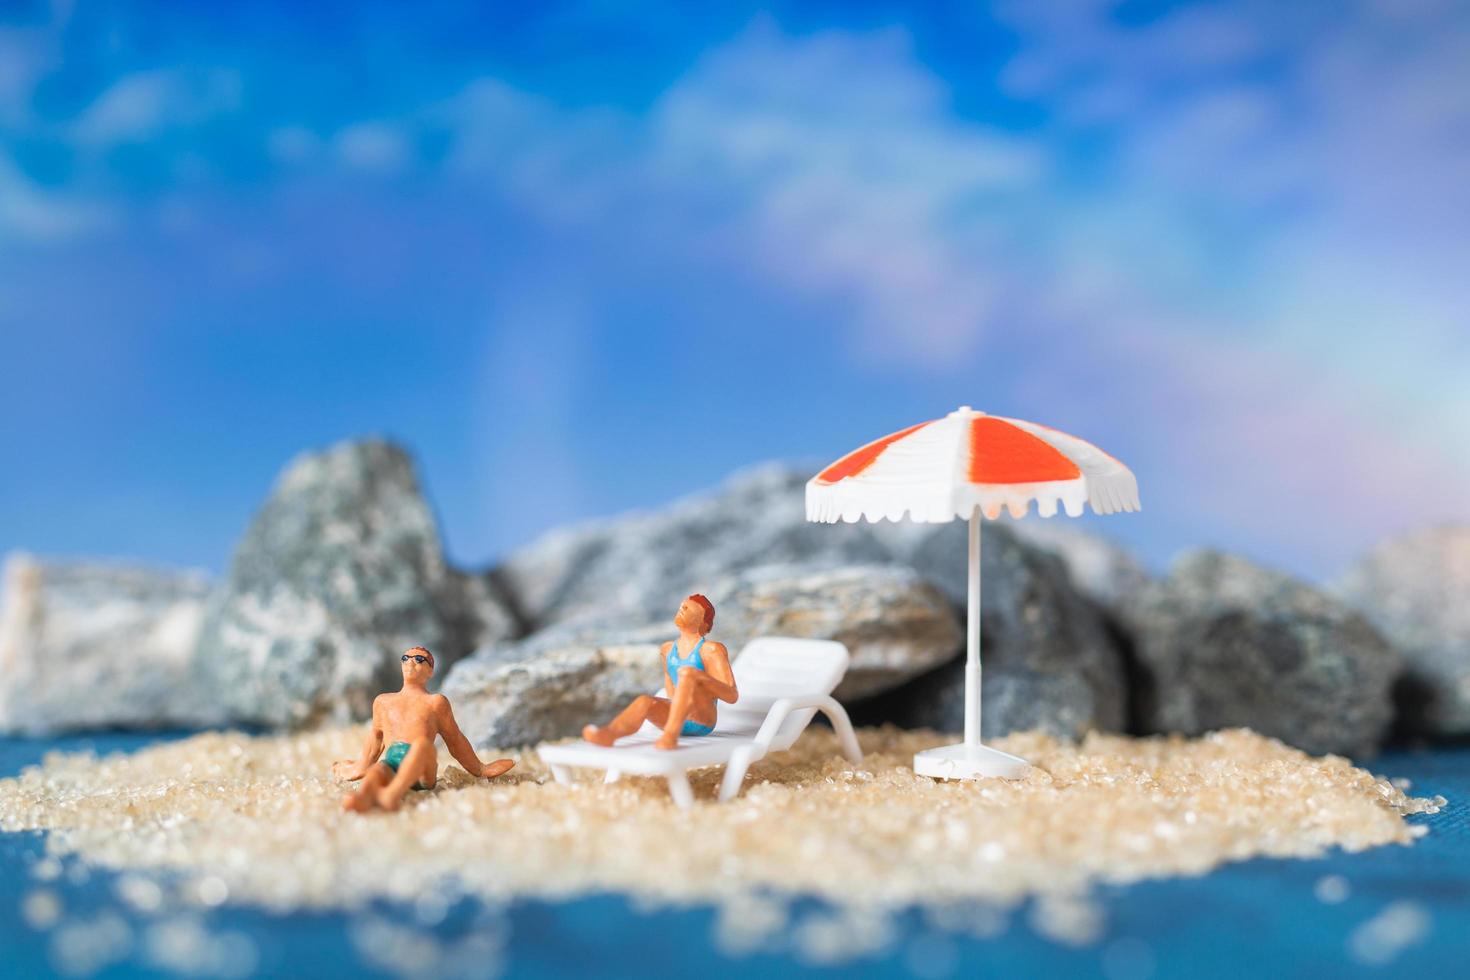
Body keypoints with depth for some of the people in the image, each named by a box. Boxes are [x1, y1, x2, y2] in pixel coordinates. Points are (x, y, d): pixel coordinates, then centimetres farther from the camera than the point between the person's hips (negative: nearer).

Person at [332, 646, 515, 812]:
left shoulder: (435, 702, 23)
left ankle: (394, 793, -68)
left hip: (422, 769, -3)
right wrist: (361, 767, 53)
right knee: (377, 769, -36)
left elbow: (455, 740, 29)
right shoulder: (382, 702, 31)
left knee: (422, 742, -39)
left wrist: (480, 770, 32)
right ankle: (364, 796, -72)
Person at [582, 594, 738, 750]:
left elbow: (732, 696, -9)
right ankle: (607, 734, -59)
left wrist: (701, 678, -22)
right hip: (678, 719, 5)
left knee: (688, 673, -31)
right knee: (644, 701, -27)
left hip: (702, 721, -5)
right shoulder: (668, 649, 17)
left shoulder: (712, 649, -2)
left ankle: (670, 735, -50)